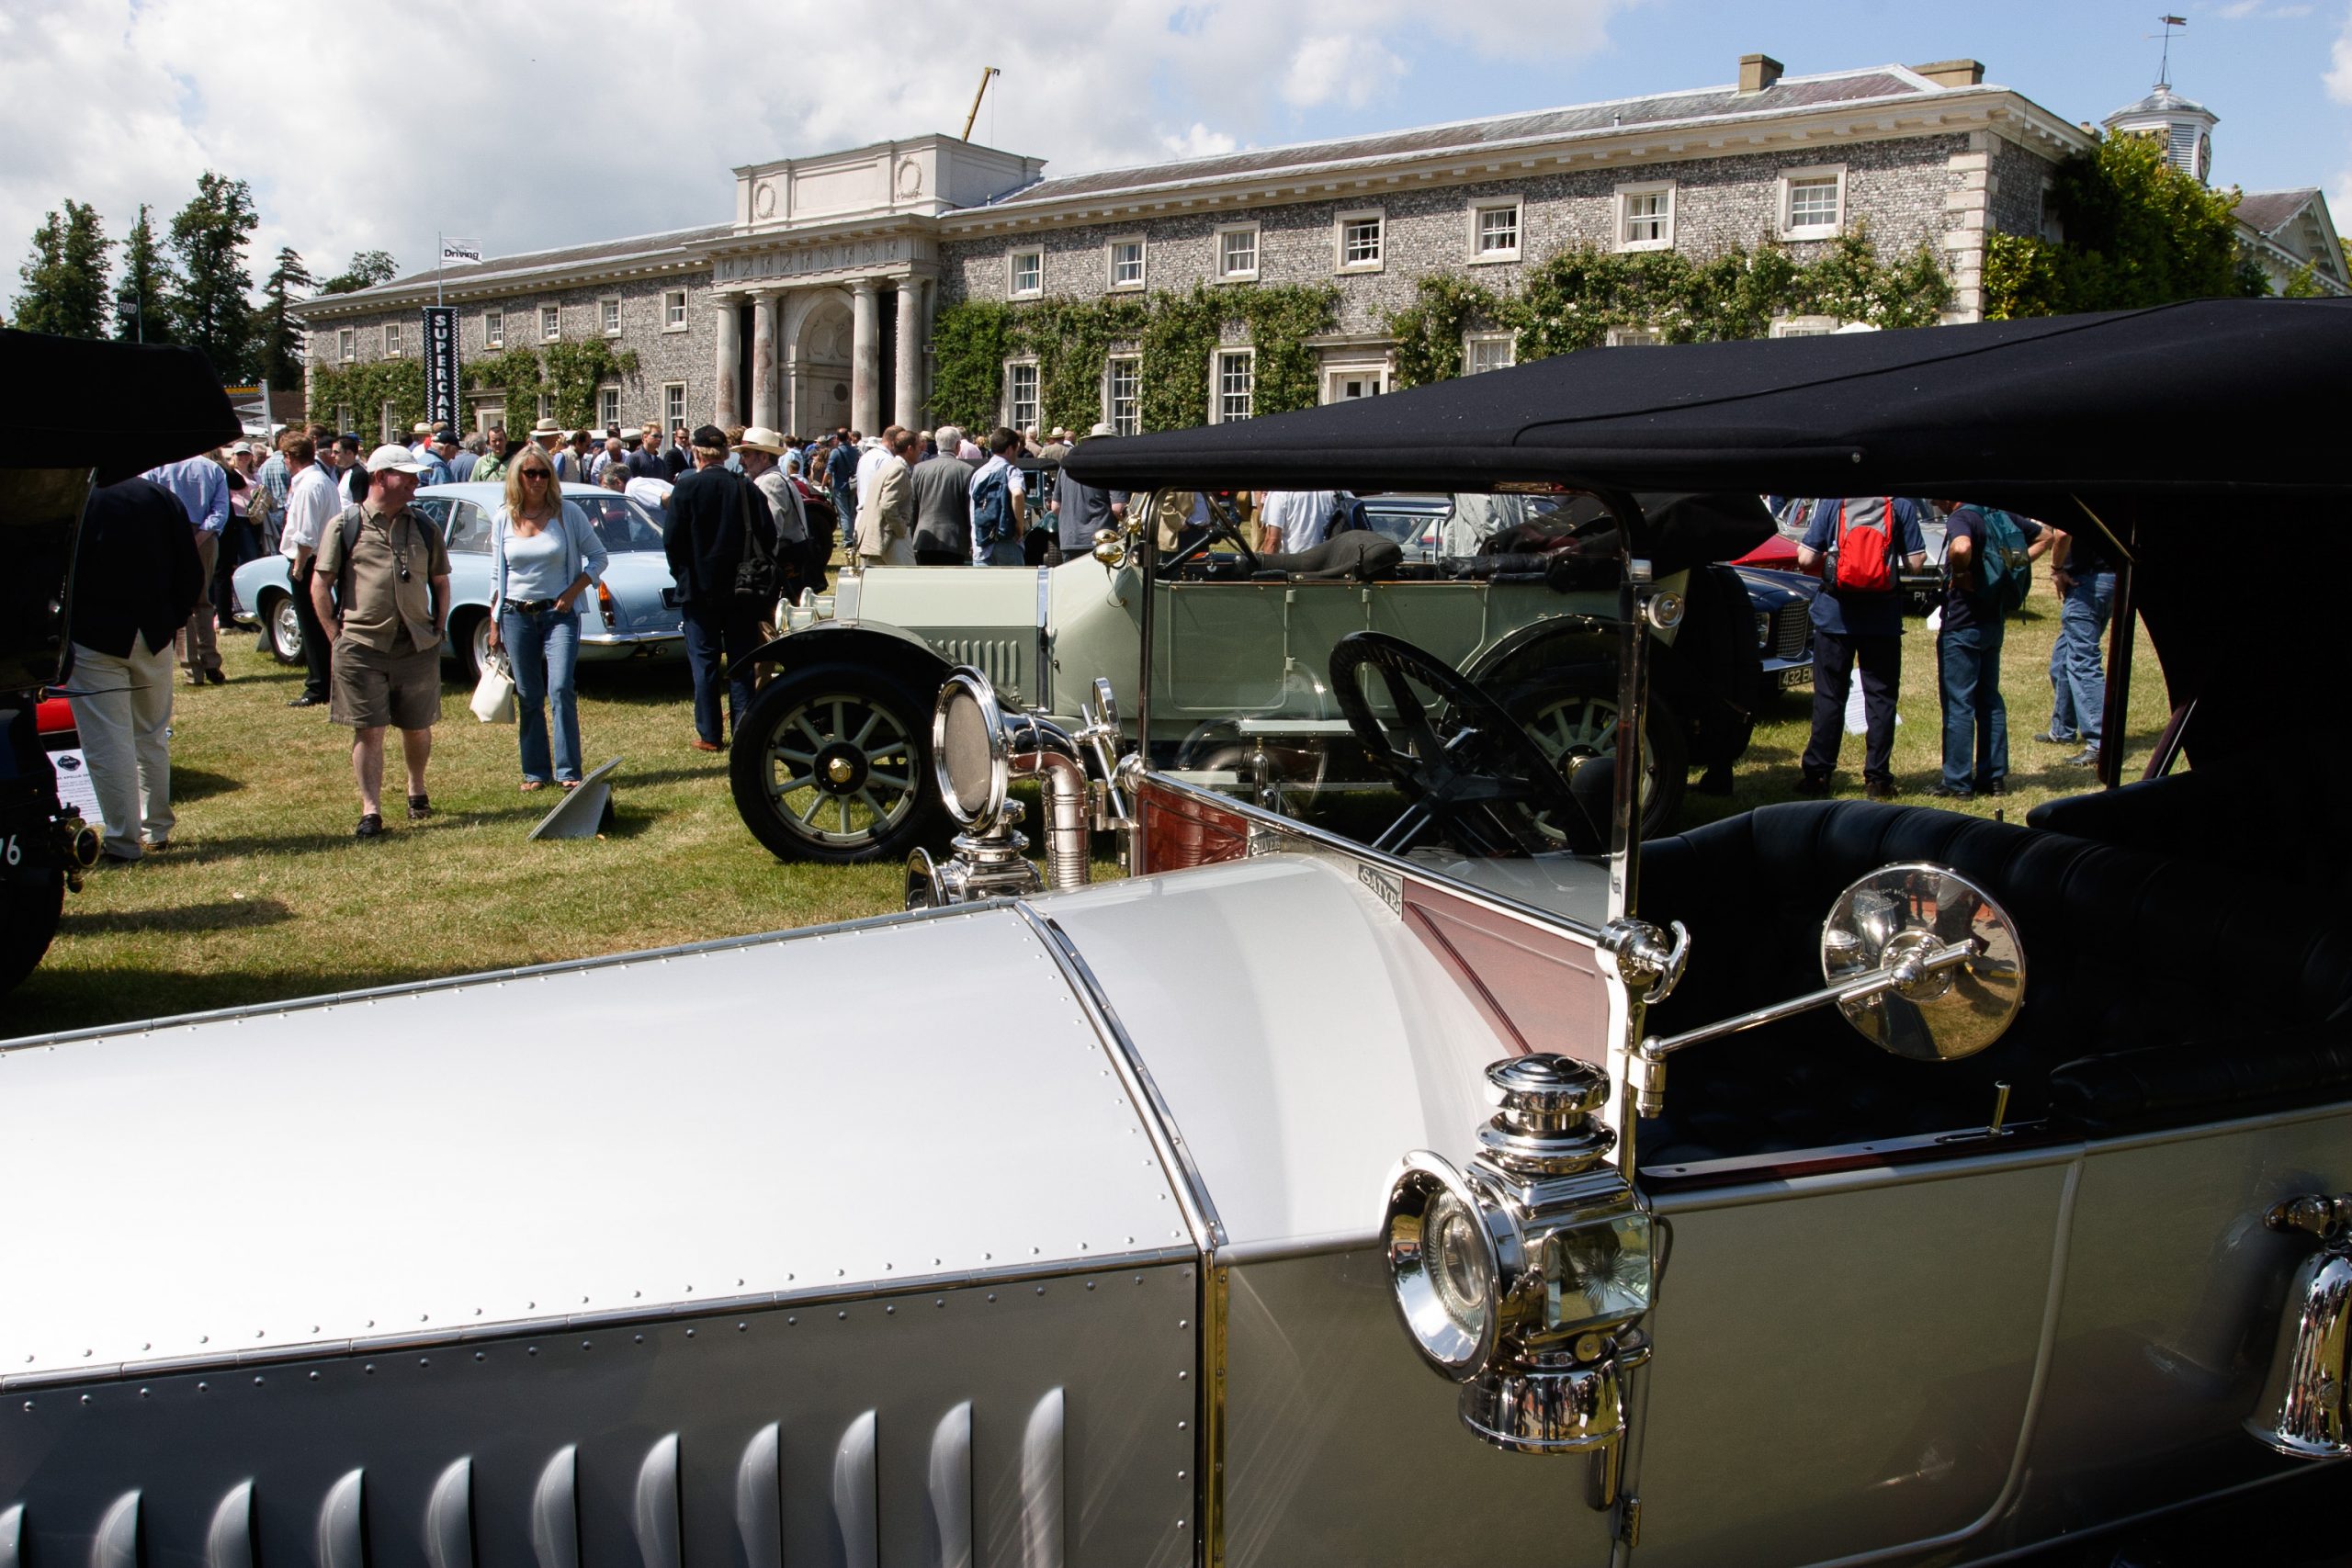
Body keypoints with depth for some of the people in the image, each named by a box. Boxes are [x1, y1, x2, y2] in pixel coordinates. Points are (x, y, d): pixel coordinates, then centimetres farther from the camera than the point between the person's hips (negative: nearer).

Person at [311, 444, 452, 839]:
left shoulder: (423, 528, 11)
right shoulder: (345, 526, 1)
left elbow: (440, 582, 18)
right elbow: (320, 584, 3)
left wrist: (437, 630, 9)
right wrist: (337, 634, -3)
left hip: (418, 648, 3)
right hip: (362, 647, -3)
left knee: (417, 728, 11)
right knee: (368, 730, -3)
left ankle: (417, 788, 35)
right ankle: (370, 811, 2)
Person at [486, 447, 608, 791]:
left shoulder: (568, 513, -2)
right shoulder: (503, 519, 4)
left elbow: (598, 556, 3)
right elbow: (497, 575, 10)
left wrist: (573, 591, -9)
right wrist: (494, 624, 9)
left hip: (559, 613, -2)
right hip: (516, 616, 2)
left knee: (561, 690, -13)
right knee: (528, 697, 6)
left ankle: (569, 772, -9)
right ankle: (535, 772, 14)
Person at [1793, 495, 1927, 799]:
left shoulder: (1831, 504, -3)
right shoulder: (1902, 506, -3)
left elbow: (1805, 559, -7)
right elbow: (1916, 562, -4)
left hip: (1834, 615, 0)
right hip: (1883, 619, 0)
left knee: (1829, 696, 8)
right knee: (1881, 698, 6)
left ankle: (1816, 774, 9)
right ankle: (1877, 778, 6)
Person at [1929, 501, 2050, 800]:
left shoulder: (1960, 517, -17)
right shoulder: (1999, 514, 9)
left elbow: (1962, 547, -40)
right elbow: (2044, 537, 21)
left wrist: (1959, 573, -21)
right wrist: (2013, 565, 11)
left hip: (1962, 623, -8)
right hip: (1995, 621, 8)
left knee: (1958, 703, -2)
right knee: (1990, 700, 15)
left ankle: (1957, 783, 1)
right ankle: (1994, 777, 19)